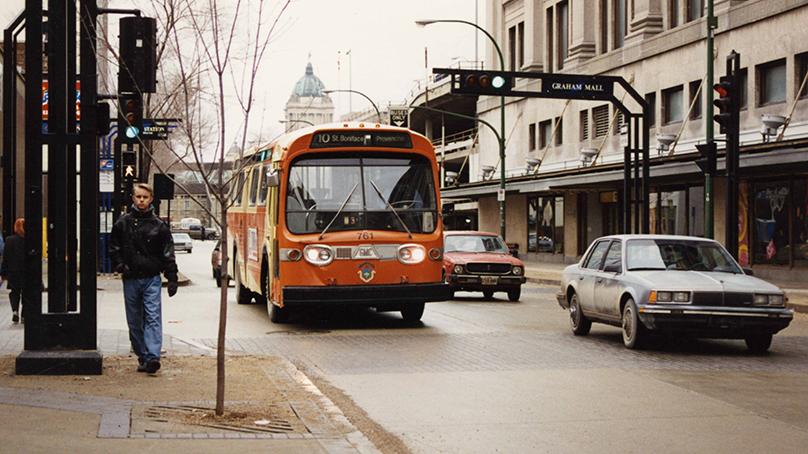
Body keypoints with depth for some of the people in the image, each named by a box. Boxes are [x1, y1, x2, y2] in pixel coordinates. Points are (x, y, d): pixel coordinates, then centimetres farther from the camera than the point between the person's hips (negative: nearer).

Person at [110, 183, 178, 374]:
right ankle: (142, 357, 17)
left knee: (153, 317, -12)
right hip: (130, 279, 3)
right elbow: (113, 248, 14)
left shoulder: (159, 225, 3)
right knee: (134, 321, 8)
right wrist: (120, 265, -3)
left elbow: (168, 254, 4)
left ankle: (152, 357, -19)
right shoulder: (122, 223, 7)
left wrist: (172, 279, 0)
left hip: (152, 279, -2)